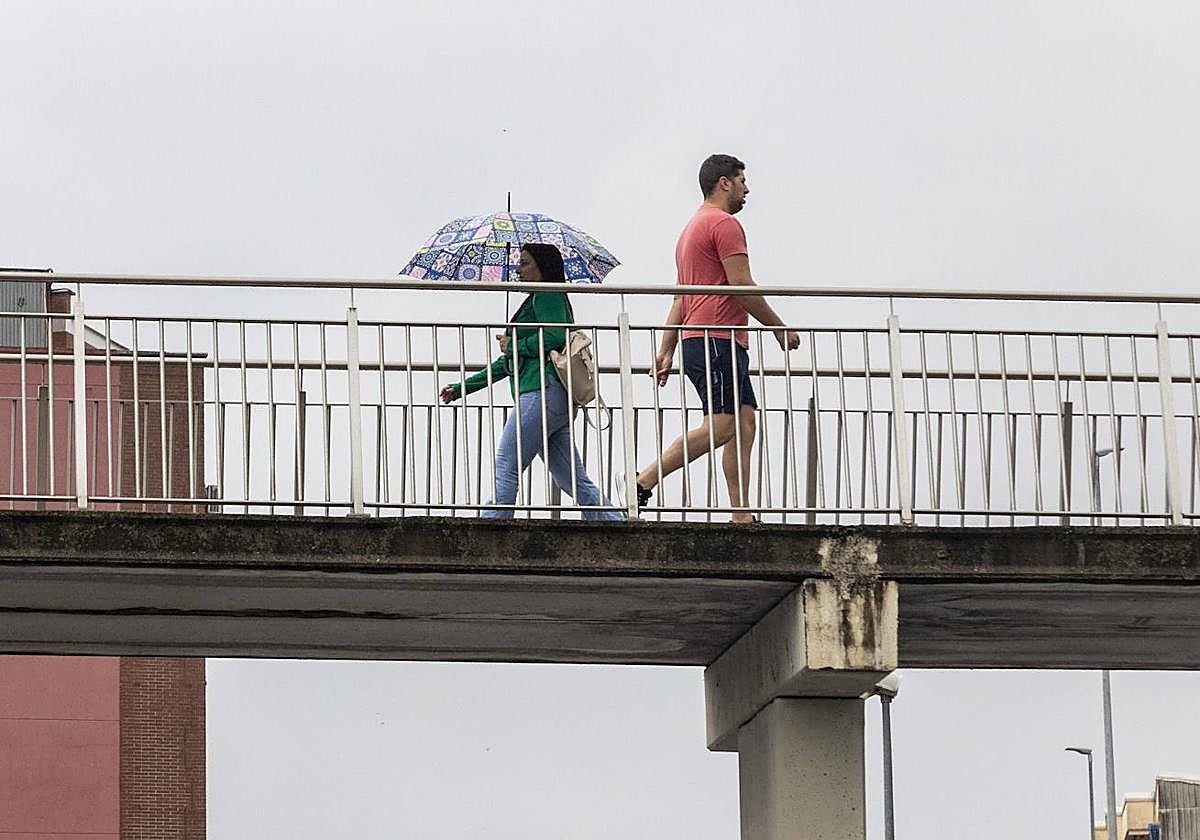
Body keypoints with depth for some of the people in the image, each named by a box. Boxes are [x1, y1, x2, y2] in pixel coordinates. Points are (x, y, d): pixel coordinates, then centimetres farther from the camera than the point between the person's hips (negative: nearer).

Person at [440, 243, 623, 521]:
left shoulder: (547, 296, 0)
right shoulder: (537, 300, 30)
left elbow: (555, 337, -19)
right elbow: (508, 363, 32)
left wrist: (513, 346, -5)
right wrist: (463, 387, 29)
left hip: (543, 392, -10)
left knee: (506, 468, -12)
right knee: (574, 481, 4)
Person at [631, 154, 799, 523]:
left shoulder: (692, 229, 26)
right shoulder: (725, 224, -6)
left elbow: (680, 299, 23)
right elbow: (742, 286, -14)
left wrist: (666, 351, 20)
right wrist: (781, 328, -5)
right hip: (717, 338, -11)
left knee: (744, 424, 5)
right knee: (722, 424, -17)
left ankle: (742, 519, -2)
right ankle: (645, 480, -21)